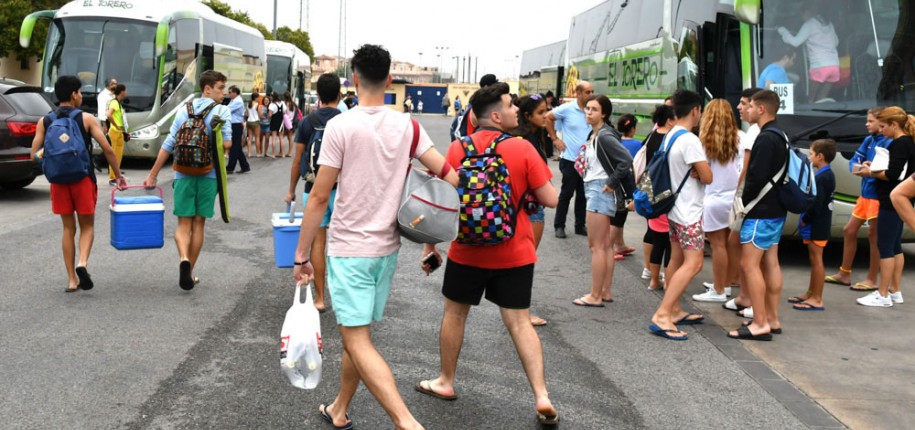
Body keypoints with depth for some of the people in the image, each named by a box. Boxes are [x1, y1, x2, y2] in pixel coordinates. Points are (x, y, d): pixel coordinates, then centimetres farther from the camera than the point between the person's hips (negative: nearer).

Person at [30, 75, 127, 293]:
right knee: (87, 226, 10)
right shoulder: (86, 119, -4)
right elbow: (107, 149, -8)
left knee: (68, 229, 11)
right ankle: (82, 263, -16)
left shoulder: (45, 122, 5)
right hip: (83, 178, -3)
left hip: (59, 181, 3)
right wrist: (118, 176, 2)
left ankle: (71, 279, 11)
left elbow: (35, 155, 1)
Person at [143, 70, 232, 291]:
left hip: (183, 175, 2)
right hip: (208, 175, -2)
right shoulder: (222, 111, -3)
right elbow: (227, 143, -13)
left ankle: (184, 259, -21)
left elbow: (168, 145, 5)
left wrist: (153, 175, 10)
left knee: (184, 224, 6)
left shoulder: (184, 110, 7)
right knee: (198, 224, 10)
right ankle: (189, 273, 16)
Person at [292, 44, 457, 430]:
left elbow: (319, 197, -13)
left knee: (357, 341, -6)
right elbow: (450, 177, -2)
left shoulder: (340, 126, -12)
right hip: (387, 247, 6)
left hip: (349, 249, -6)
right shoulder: (407, 127, 2)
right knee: (357, 334, 19)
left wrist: (301, 256, -6)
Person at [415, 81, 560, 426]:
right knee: (519, 321, 5)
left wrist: (430, 246, 8)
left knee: (454, 313, 19)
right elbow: (551, 200, -10)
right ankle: (542, 398, 1)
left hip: (468, 251, 1)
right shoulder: (522, 148, -10)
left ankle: (445, 382, 32)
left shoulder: (457, 149, -5)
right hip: (514, 253, -1)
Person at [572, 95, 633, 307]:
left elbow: (627, 160, -25)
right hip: (594, 189, 10)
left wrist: (611, 183, -19)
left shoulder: (605, 136, -16)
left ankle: (595, 296, 1)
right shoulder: (594, 134, 12)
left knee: (597, 246, -5)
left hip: (600, 191, -10)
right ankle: (606, 292, 21)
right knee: (605, 245, 13)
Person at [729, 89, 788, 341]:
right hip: (776, 211, 10)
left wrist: (744, 204, -10)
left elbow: (757, 178, -23)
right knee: (770, 263, 13)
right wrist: (747, 202, 16)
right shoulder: (779, 137, 15)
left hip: (761, 212, -10)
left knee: (749, 264, -8)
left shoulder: (766, 139, -18)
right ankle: (772, 320, 19)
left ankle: (760, 324, -8)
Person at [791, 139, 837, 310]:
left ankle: (817, 299, 2)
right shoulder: (828, 175, 12)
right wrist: (806, 219, 10)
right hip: (821, 225, 10)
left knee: (816, 260, -4)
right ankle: (811, 293, 29)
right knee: (814, 260, 18)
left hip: (816, 226, -10)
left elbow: (816, 204, -25)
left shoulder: (820, 178, -20)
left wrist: (805, 220, -14)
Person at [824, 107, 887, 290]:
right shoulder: (868, 140, 9)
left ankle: (872, 280, 13)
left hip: (878, 196, -8)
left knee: (874, 235, 1)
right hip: (865, 194, 8)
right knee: (849, 230, 13)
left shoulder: (889, 143, -14)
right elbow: (854, 160, 7)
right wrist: (856, 167, -13)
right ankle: (844, 274, 25)